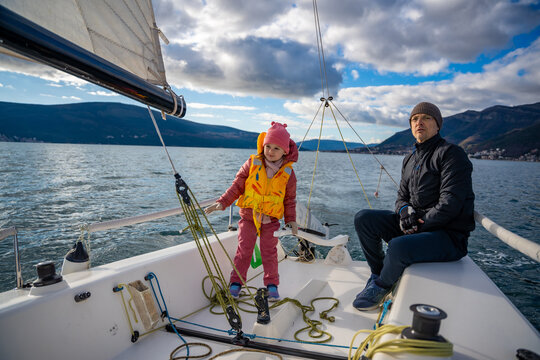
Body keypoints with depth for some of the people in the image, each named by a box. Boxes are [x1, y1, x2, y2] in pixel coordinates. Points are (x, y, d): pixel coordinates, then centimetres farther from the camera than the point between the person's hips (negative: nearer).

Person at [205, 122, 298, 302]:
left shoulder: (288, 173, -4)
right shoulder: (251, 164, -6)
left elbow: (290, 199, 6)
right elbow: (237, 186, -2)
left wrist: (291, 220, 2)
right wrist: (222, 203, -11)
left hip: (271, 220, 0)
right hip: (248, 216, 0)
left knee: (269, 252, 4)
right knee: (244, 250, 2)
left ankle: (272, 284, 21)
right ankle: (236, 282, 17)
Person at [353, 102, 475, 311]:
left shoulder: (451, 153, -10)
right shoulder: (409, 160, 15)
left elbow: (451, 204, -19)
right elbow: (401, 197, 15)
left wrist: (420, 222, -15)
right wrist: (404, 210, -8)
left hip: (449, 235, -7)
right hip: (414, 226, 8)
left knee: (399, 246, -36)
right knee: (363, 219, -6)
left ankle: (382, 286, -3)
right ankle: (377, 274, 7)